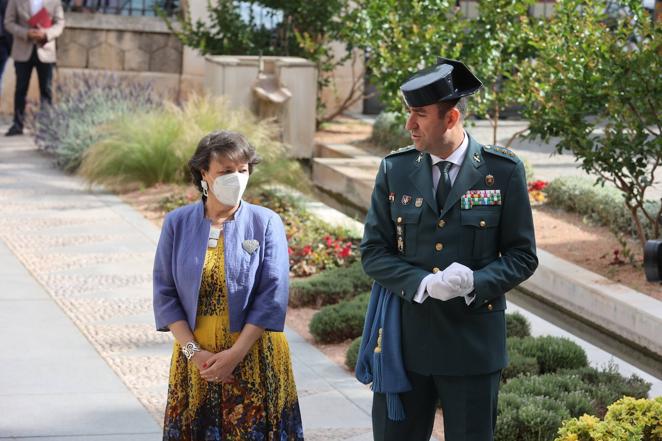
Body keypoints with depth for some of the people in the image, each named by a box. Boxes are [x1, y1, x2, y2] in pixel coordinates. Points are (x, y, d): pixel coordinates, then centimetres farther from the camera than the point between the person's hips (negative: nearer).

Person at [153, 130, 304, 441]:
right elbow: (165, 294, 0)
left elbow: (272, 296, -8)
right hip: (195, 361, 2)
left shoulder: (266, 223, -3)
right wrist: (192, 351, -11)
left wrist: (236, 353, -15)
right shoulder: (177, 224, 2)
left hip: (255, 360, -1)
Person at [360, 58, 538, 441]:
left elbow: (522, 255, -2)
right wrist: (423, 283, -17)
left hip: (474, 341, -2)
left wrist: (476, 283, -21)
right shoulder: (394, 170, 1)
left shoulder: (503, 171, -5)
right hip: (406, 338, 2)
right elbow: (373, 251, 1)